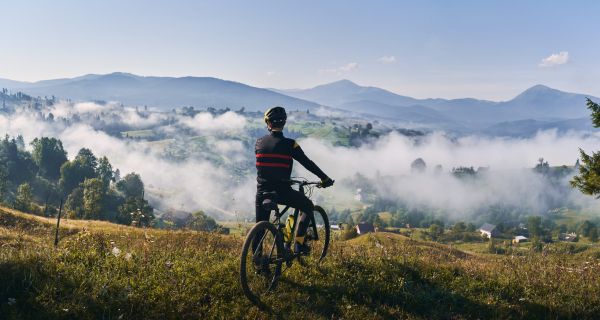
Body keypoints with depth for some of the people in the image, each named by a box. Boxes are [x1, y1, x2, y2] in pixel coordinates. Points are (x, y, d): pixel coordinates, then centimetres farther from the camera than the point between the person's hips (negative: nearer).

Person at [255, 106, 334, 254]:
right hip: (282, 191, -4)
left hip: (262, 191, 4)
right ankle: (299, 243, 9)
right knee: (308, 207, 19)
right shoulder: (288, 144, -8)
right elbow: (307, 163, -3)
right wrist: (325, 178, 8)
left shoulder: (259, 142, 4)